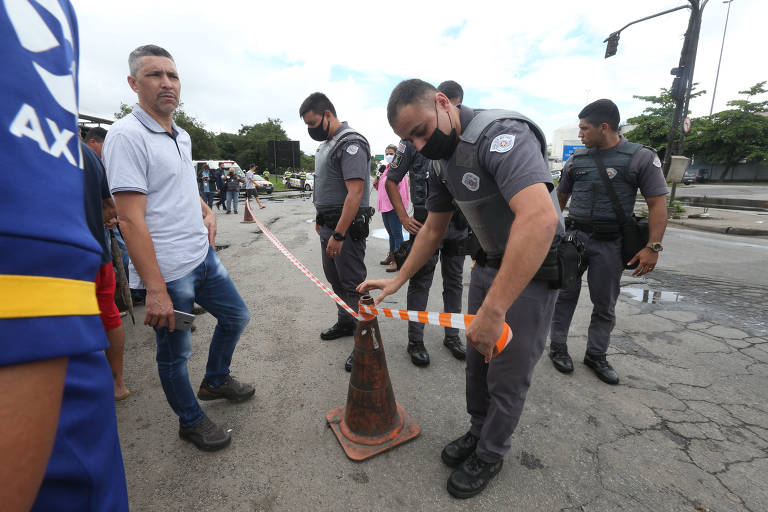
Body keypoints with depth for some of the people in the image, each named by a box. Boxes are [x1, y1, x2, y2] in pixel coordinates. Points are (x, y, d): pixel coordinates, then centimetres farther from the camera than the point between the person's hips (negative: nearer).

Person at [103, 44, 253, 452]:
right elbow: (131, 220, -21)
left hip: (203, 257, 9)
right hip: (167, 272, -8)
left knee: (236, 316, 20)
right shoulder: (127, 136, -14)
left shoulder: (182, 136, 12)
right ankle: (191, 421, 33)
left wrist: (206, 210, 8)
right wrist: (155, 290, -24)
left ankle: (215, 381, 44)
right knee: (175, 352, 9)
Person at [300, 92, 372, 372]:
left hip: (346, 226, -10)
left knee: (353, 284, -4)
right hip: (329, 224, 10)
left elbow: (355, 193, -25)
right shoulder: (327, 143, 16)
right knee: (335, 278, 19)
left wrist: (339, 234, -26)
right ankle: (346, 322, 36)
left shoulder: (350, 143, -16)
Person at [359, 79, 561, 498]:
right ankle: (478, 432, 42)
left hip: (533, 270, -7)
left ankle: (490, 454, 32)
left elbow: (540, 218, -40)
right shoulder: (441, 161, 3)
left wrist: (494, 309, -40)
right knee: (477, 359, 18)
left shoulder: (500, 133, -25)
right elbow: (433, 229, 11)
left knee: (507, 376, 6)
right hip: (489, 264, 8)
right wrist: (397, 280, 7)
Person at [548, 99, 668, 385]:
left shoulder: (641, 157, -2)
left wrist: (653, 247, -14)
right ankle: (558, 348, 19)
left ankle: (596, 355, 24)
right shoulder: (577, 160, 7)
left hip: (610, 244, -2)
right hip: (573, 236, 2)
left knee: (605, 304, 9)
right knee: (565, 295, 5)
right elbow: (560, 198, 16)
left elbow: (657, 203, -5)